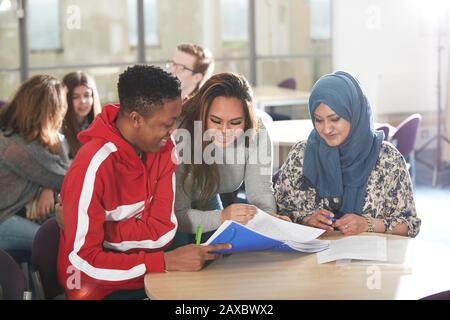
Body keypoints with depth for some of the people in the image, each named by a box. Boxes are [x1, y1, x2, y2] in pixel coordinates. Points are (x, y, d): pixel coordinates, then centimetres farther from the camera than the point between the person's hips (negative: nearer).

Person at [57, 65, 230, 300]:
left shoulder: (164, 149, -5)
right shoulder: (94, 166, -22)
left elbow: (162, 230, -8)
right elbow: (83, 261, -23)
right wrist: (166, 261, -26)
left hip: (146, 277, 6)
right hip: (99, 289, -6)